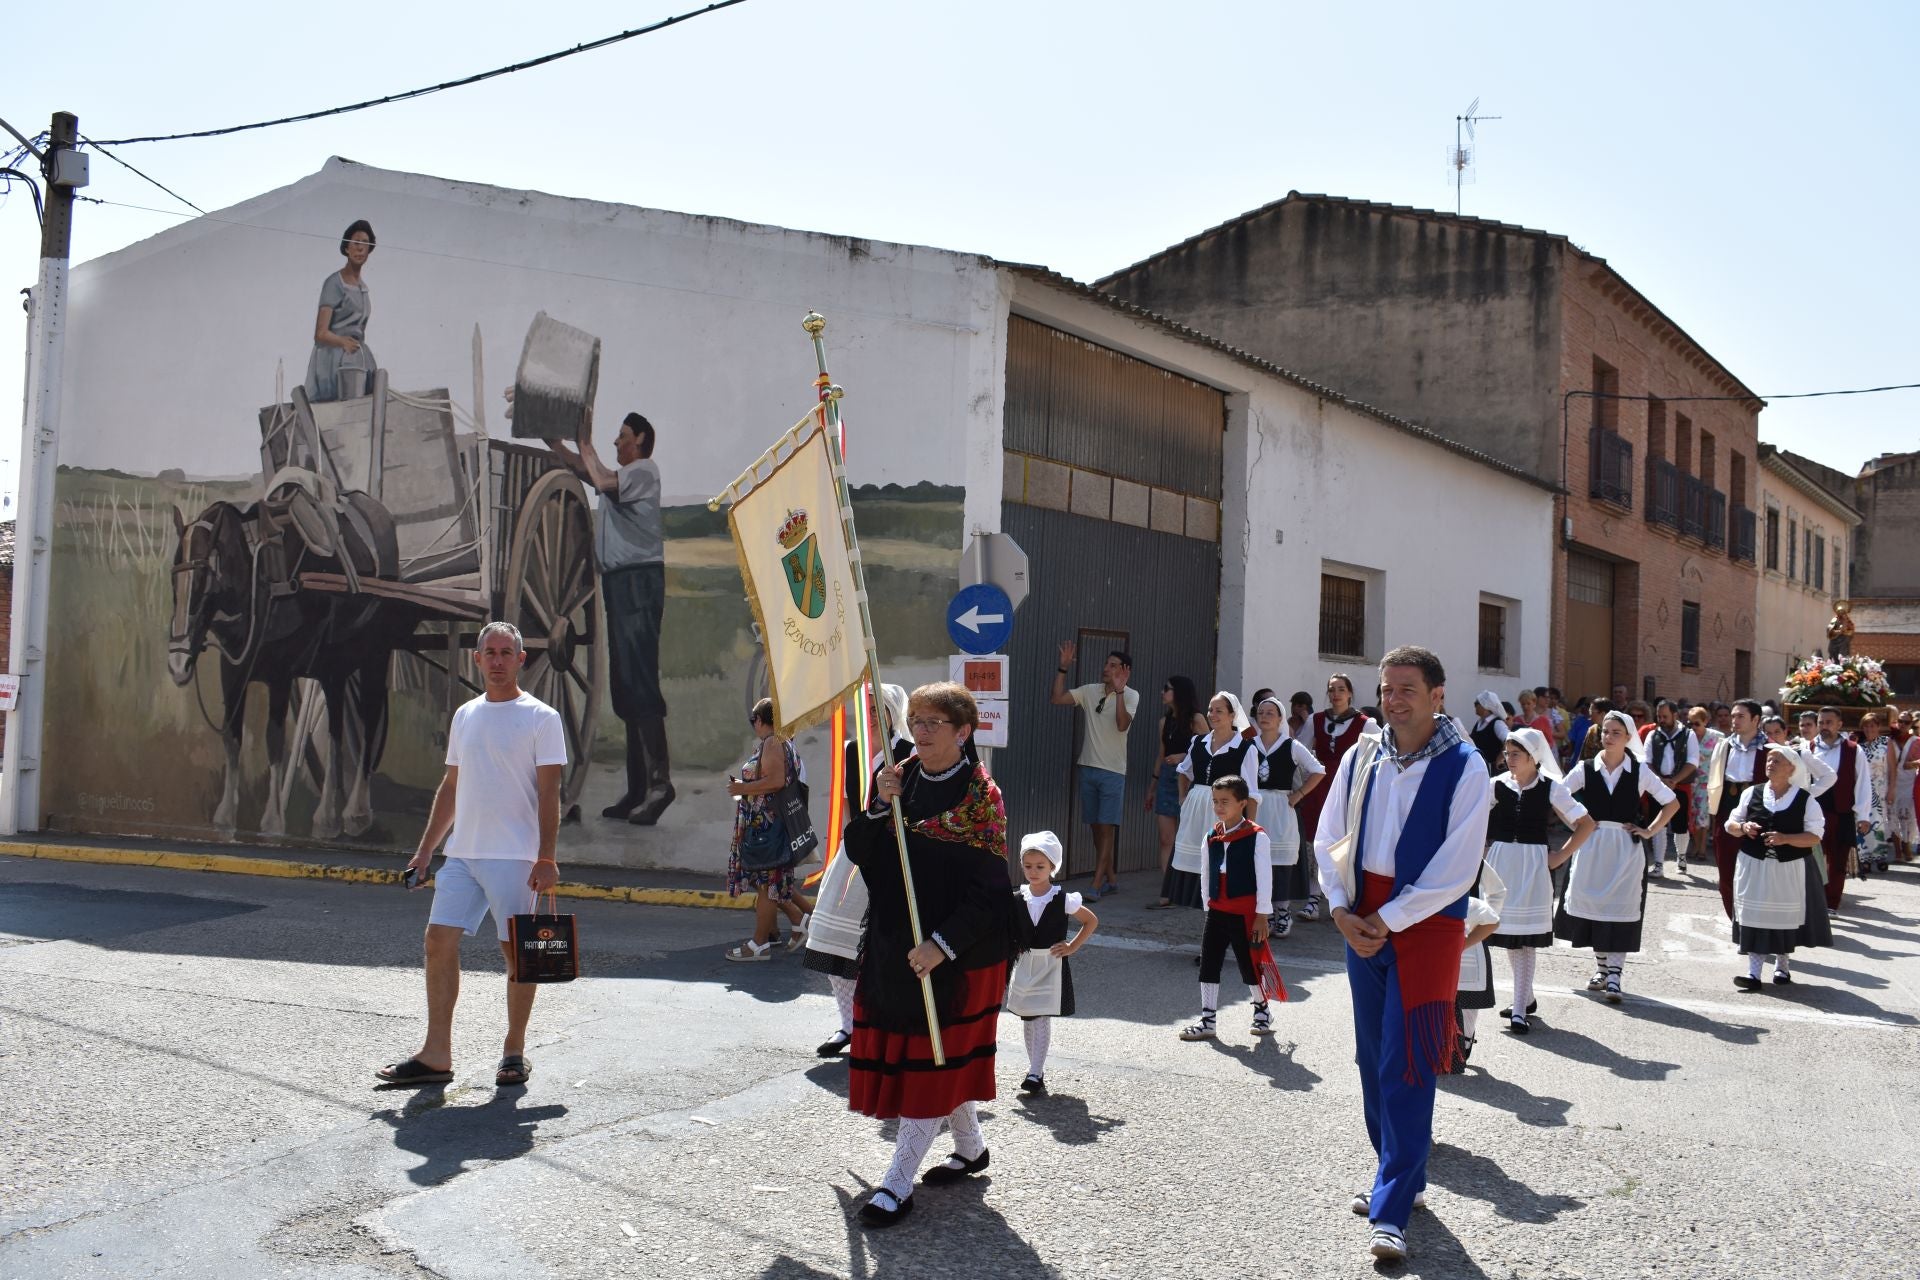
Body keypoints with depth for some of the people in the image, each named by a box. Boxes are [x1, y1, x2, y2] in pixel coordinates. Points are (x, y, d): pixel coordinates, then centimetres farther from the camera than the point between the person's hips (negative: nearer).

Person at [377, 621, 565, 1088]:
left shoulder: (541, 718, -5)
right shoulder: (465, 716, 14)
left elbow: (549, 793, -9)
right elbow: (451, 787, 19)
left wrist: (546, 858, -16)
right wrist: (425, 850, 17)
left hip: (514, 857, -6)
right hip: (461, 853, 6)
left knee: (517, 951, 1)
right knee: (439, 941, 1)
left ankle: (514, 1053, 15)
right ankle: (436, 1056, 9)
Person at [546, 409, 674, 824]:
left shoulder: (644, 469, 0)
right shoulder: (621, 475, 26)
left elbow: (603, 482, -17)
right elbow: (573, 463, 30)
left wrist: (585, 443, -4)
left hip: (639, 579, -9)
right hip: (618, 582, 9)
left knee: (640, 681, -16)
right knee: (624, 687, 6)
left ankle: (660, 781, -18)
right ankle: (638, 788, 7)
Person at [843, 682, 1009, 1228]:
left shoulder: (980, 794, -12)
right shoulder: (899, 778, 4)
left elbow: (989, 889, -16)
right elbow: (858, 852, 1)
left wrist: (942, 944, -22)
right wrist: (880, 805, -15)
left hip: (957, 952, -6)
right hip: (892, 942, 6)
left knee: (934, 1059, 0)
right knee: (944, 1059, 15)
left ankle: (899, 1182, 5)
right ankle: (971, 1146, 36)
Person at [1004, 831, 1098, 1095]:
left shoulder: (1063, 900, -8)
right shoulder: (1016, 900, 0)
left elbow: (1092, 921, 4)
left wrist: (1072, 947, -3)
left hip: (1051, 965, -3)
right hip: (1024, 964, 4)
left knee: (1043, 1019, -9)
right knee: (1027, 1019, 9)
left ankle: (1035, 1074, -10)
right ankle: (1036, 1070, 21)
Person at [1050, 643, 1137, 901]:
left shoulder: (1131, 695, -6)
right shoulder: (1090, 691, 6)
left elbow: (1122, 724, -21)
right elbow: (1058, 699, 0)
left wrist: (1118, 690, -29)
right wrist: (1063, 668, -6)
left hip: (1113, 771, -5)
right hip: (1089, 768, 5)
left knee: (1107, 828, -6)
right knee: (1096, 827, 10)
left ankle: (1096, 885, -7)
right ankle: (1111, 878, 22)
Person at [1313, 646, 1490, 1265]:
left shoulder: (1463, 769, -10)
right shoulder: (1361, 756, 3)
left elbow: (1456, 870, -13)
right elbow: (1328, 837, 8)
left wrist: (1386, 920, -14)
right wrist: (1342, 909, -4)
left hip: (1426, 923, -5)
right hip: (1362, 922, 5)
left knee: (1405, 1066, -5)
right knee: (1373, 1057, 13)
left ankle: (1391, 1211, 1)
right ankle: (1399, 1176, 31)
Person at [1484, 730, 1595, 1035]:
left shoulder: (1551, 788, -4)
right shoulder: (1497, 785, 1)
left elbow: (1586, 824, 1)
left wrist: (1560, 857, -3)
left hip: (1533, 866, -3)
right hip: (1500, 864, 3)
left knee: (1526, 937, -4)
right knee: (1507, 933, 8)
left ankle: (1520, 1009, 0)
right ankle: (1526, 998, 26)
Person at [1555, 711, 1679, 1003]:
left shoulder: (1640, 771, 0)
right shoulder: (1586, 769, 2)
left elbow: (1672, 803, 7)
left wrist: (1649, 831, 0)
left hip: (1626, 849, -2)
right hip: (1592, 846, 2)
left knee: (1621, 910, -5)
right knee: (1593, 906, 5)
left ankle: (1614, 977, -6)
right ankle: (1601, 969, 20)